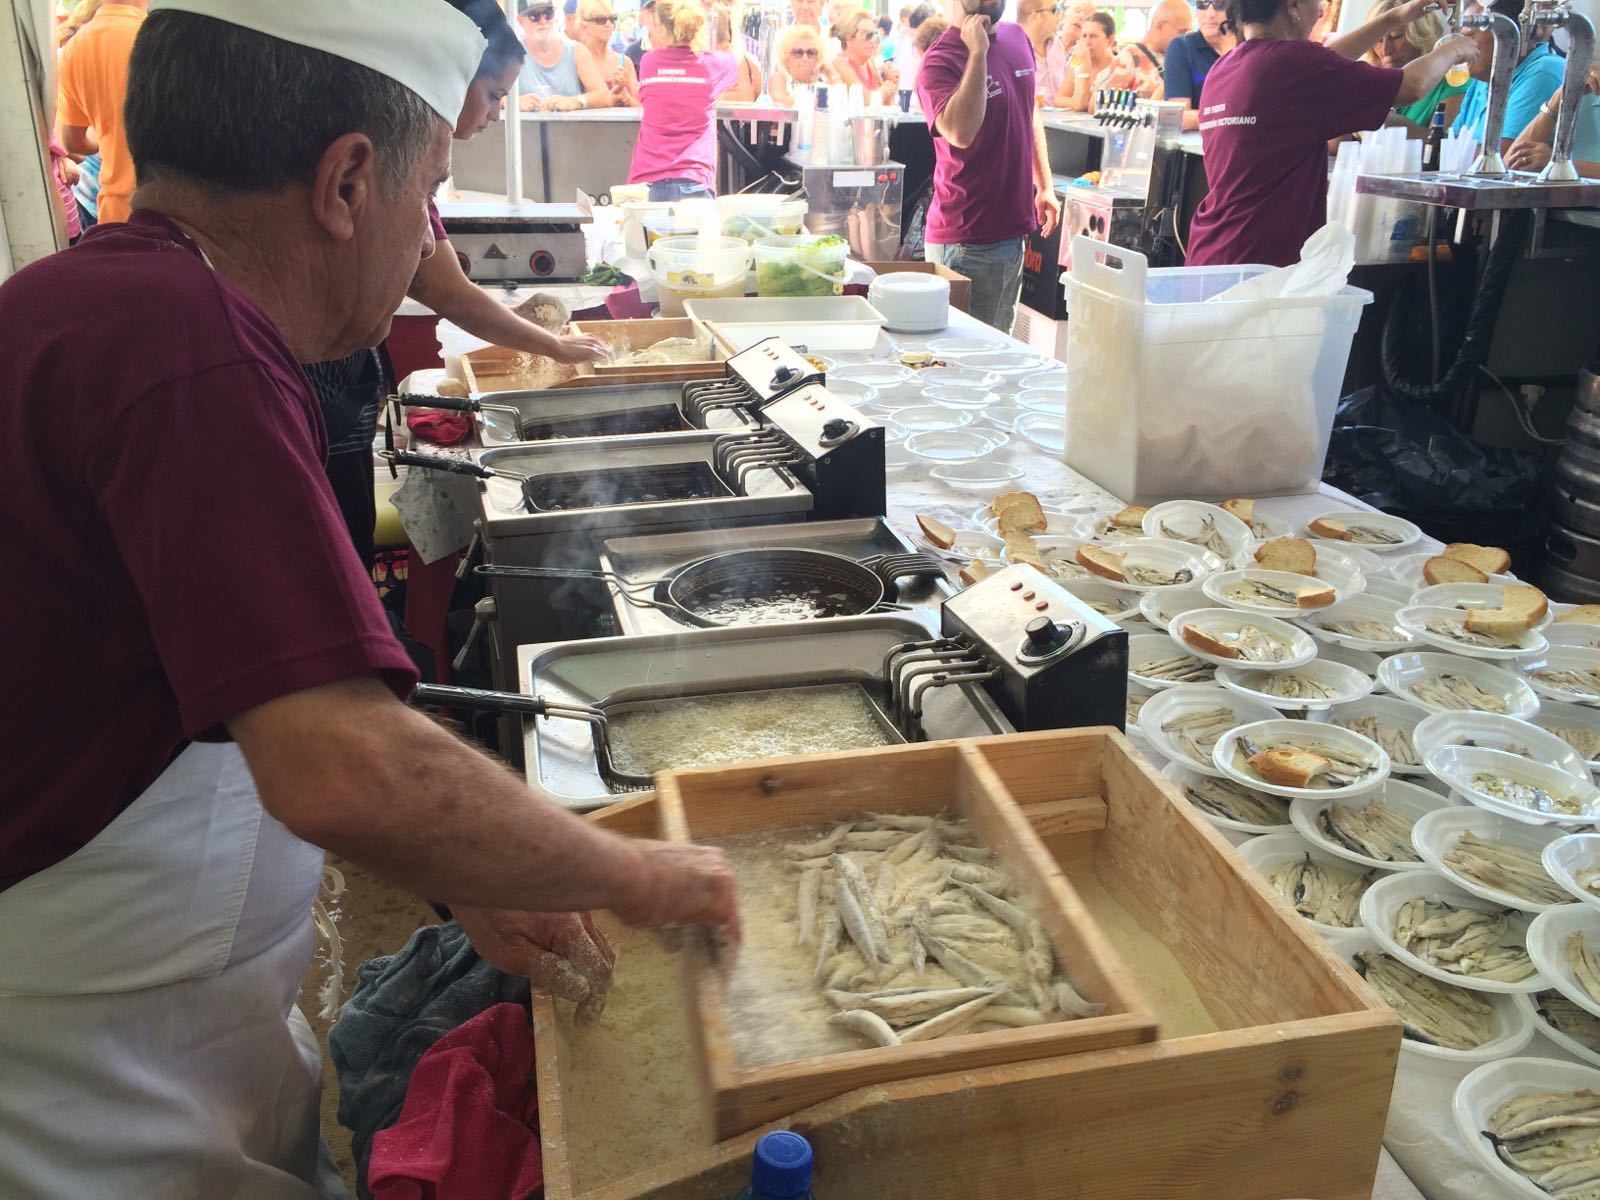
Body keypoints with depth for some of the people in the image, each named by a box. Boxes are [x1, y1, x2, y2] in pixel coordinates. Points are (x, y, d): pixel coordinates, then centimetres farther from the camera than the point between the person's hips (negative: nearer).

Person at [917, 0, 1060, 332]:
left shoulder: (1018, 38, 7)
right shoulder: (940, 61, -14)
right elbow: (961, 132, -32)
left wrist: (1045, 186, 17)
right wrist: (978, 53, -27)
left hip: (1014, 228, 7)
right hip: (967, 240, -7)